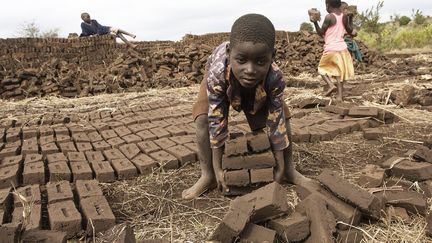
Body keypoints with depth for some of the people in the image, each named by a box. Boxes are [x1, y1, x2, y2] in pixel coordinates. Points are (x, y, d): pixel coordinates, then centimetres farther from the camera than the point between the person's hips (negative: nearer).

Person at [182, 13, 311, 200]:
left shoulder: (275, 78, -41)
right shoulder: (217, 74, -45)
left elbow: (276, 120, -29)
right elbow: (216, 121, -36)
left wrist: (280, 165, -23)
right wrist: (218, 168, -30)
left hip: (262, 88, 1)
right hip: (222, 82, -1)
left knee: (282, 116, -8)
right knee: (203, 120, -20)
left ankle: (289, 169, 12)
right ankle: (207, 176, -5)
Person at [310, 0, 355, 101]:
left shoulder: (329, 17, -11)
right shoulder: (344, 16, 6)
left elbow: (321, 33, -5)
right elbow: (350, 31, 18)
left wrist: (315, 22, -4)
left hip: (331, 49, -5)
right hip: (342, 48, 5)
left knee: (322, 68, 14)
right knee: (339, 71, 9)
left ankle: (331, 85, -8)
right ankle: (340, 95, 6)